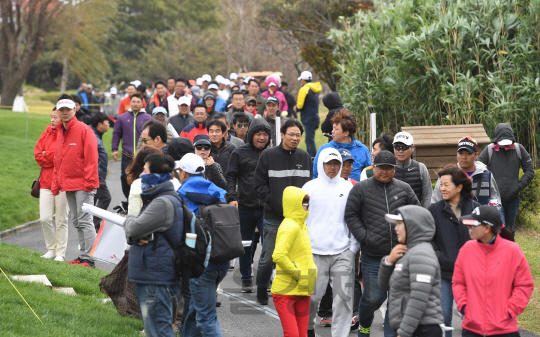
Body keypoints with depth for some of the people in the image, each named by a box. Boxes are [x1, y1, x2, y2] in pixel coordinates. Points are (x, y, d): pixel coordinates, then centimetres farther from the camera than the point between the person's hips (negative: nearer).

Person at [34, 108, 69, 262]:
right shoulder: (47, 133, 11)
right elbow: (38, 154, 6)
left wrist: (46, 155, -5)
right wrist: (53, 157, -7)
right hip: (46, 181, 5)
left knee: (61, 220, 3)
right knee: (44, 218, 0)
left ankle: (60, 253, 12)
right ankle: (51, 249, 17)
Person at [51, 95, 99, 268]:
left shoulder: (84, 130, -8)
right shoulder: (59, 132, 15)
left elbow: (91, 157, -13)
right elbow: (58, 161, 19)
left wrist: (89, 182, -18)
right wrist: (56, 184, 12)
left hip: (83, 184, -8)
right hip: (68, 185, 8)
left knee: (85, 221, -9)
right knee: (77, 222, 12)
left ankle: (89, 258, -10)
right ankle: (82, 255, 18)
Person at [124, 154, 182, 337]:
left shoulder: (164, 203, -17)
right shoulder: (157, 199, 18)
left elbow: (135, 228, -22)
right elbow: (132, 232, 17)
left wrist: (128, 219, 1)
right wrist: (136, 237, -7)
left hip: (156, 281, -11)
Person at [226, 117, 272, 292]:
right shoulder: (239, 153, 4)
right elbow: (231, 177, 2)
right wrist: (232, 198, -11)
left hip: (266, 207, 0)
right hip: (245, 206, 0)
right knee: (246, 245, 11)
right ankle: (246, 279, 22)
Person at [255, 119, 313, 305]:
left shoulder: (305, 157, 10)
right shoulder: (268, 156, -1)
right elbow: (260, 185, -2)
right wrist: (277, 204, -11)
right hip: (273, 218, -3)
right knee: (268, 258, 1)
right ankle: (262, 288, 21)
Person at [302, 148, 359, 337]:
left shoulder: (348, 188, 7)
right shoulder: (310, 187, 6)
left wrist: (353, 247, 4)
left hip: (343, 252, 1)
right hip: (315, 251, -1)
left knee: (344, 296, -3)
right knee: (312, 295, 3)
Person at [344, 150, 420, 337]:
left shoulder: (404, 189, 8)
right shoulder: (361, 189, 1)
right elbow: (350, 215, 2)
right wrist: (364, 237, -7)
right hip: (372, 256, -2)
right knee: (373, 298, -2)